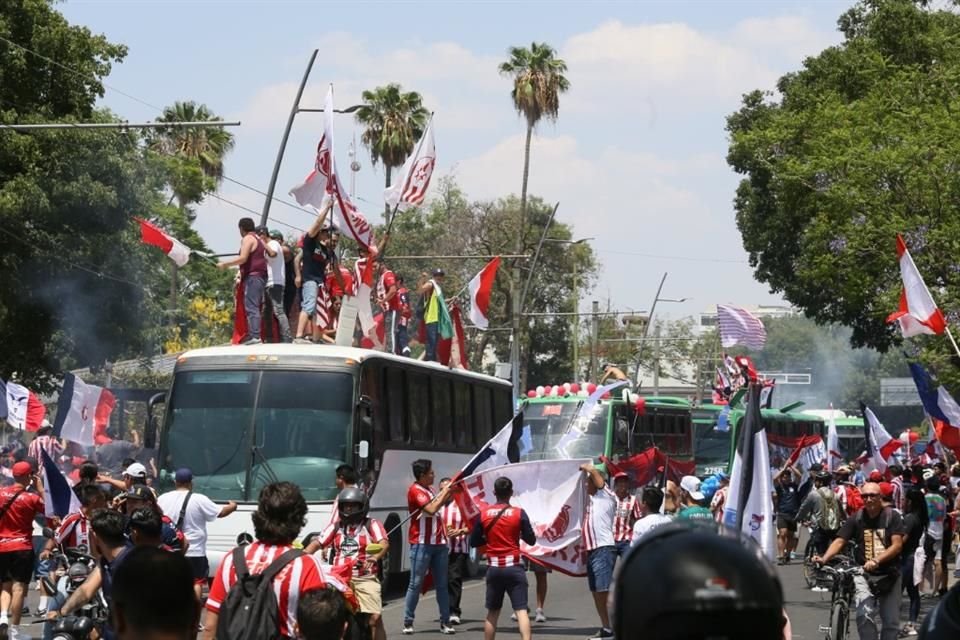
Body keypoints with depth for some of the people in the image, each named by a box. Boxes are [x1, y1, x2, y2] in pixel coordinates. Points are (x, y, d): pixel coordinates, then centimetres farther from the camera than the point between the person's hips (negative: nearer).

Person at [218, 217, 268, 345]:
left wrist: (225, 264, -10)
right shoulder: (258, 239, 23)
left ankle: (254, 336, -24)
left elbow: (243, 258, -17)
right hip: (261, 276, 10)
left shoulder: (248, 239, -6)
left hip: (252, 277, -10)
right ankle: (253, 335, 8)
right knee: (255, 307, 10)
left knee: (251, 307, -15)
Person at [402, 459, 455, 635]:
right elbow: (431, 509, -22)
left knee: (442, 584, 5)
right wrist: (445, 492, -14)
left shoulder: (429, 490, 16)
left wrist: (449, 491, 17)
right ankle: (408, 623, 2)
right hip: (422, 544, -8)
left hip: (439, 543, 8)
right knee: (415, 584, -4)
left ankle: (445, 622, 7)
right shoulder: (415, 490, -11)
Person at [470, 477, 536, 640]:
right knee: (521, 610, -6)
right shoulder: (519, 513, -6)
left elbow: (474, 541, 5)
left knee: (492, 612, 15)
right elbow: (531, 540, -1)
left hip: (494, 568, 2)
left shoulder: (484, 513, 0)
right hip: (514, 567, -2)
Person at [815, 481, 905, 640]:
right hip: (863, 574, 0)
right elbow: (839, 541, -7)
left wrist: (876, 560, -27)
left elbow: (897, 545, -12)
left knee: (891, 623, 6)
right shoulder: (856, 519, 0)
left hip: (889, 575, 0)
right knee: (865, 614, -24)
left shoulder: (892, 517, -4)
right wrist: (824, 559, -26)